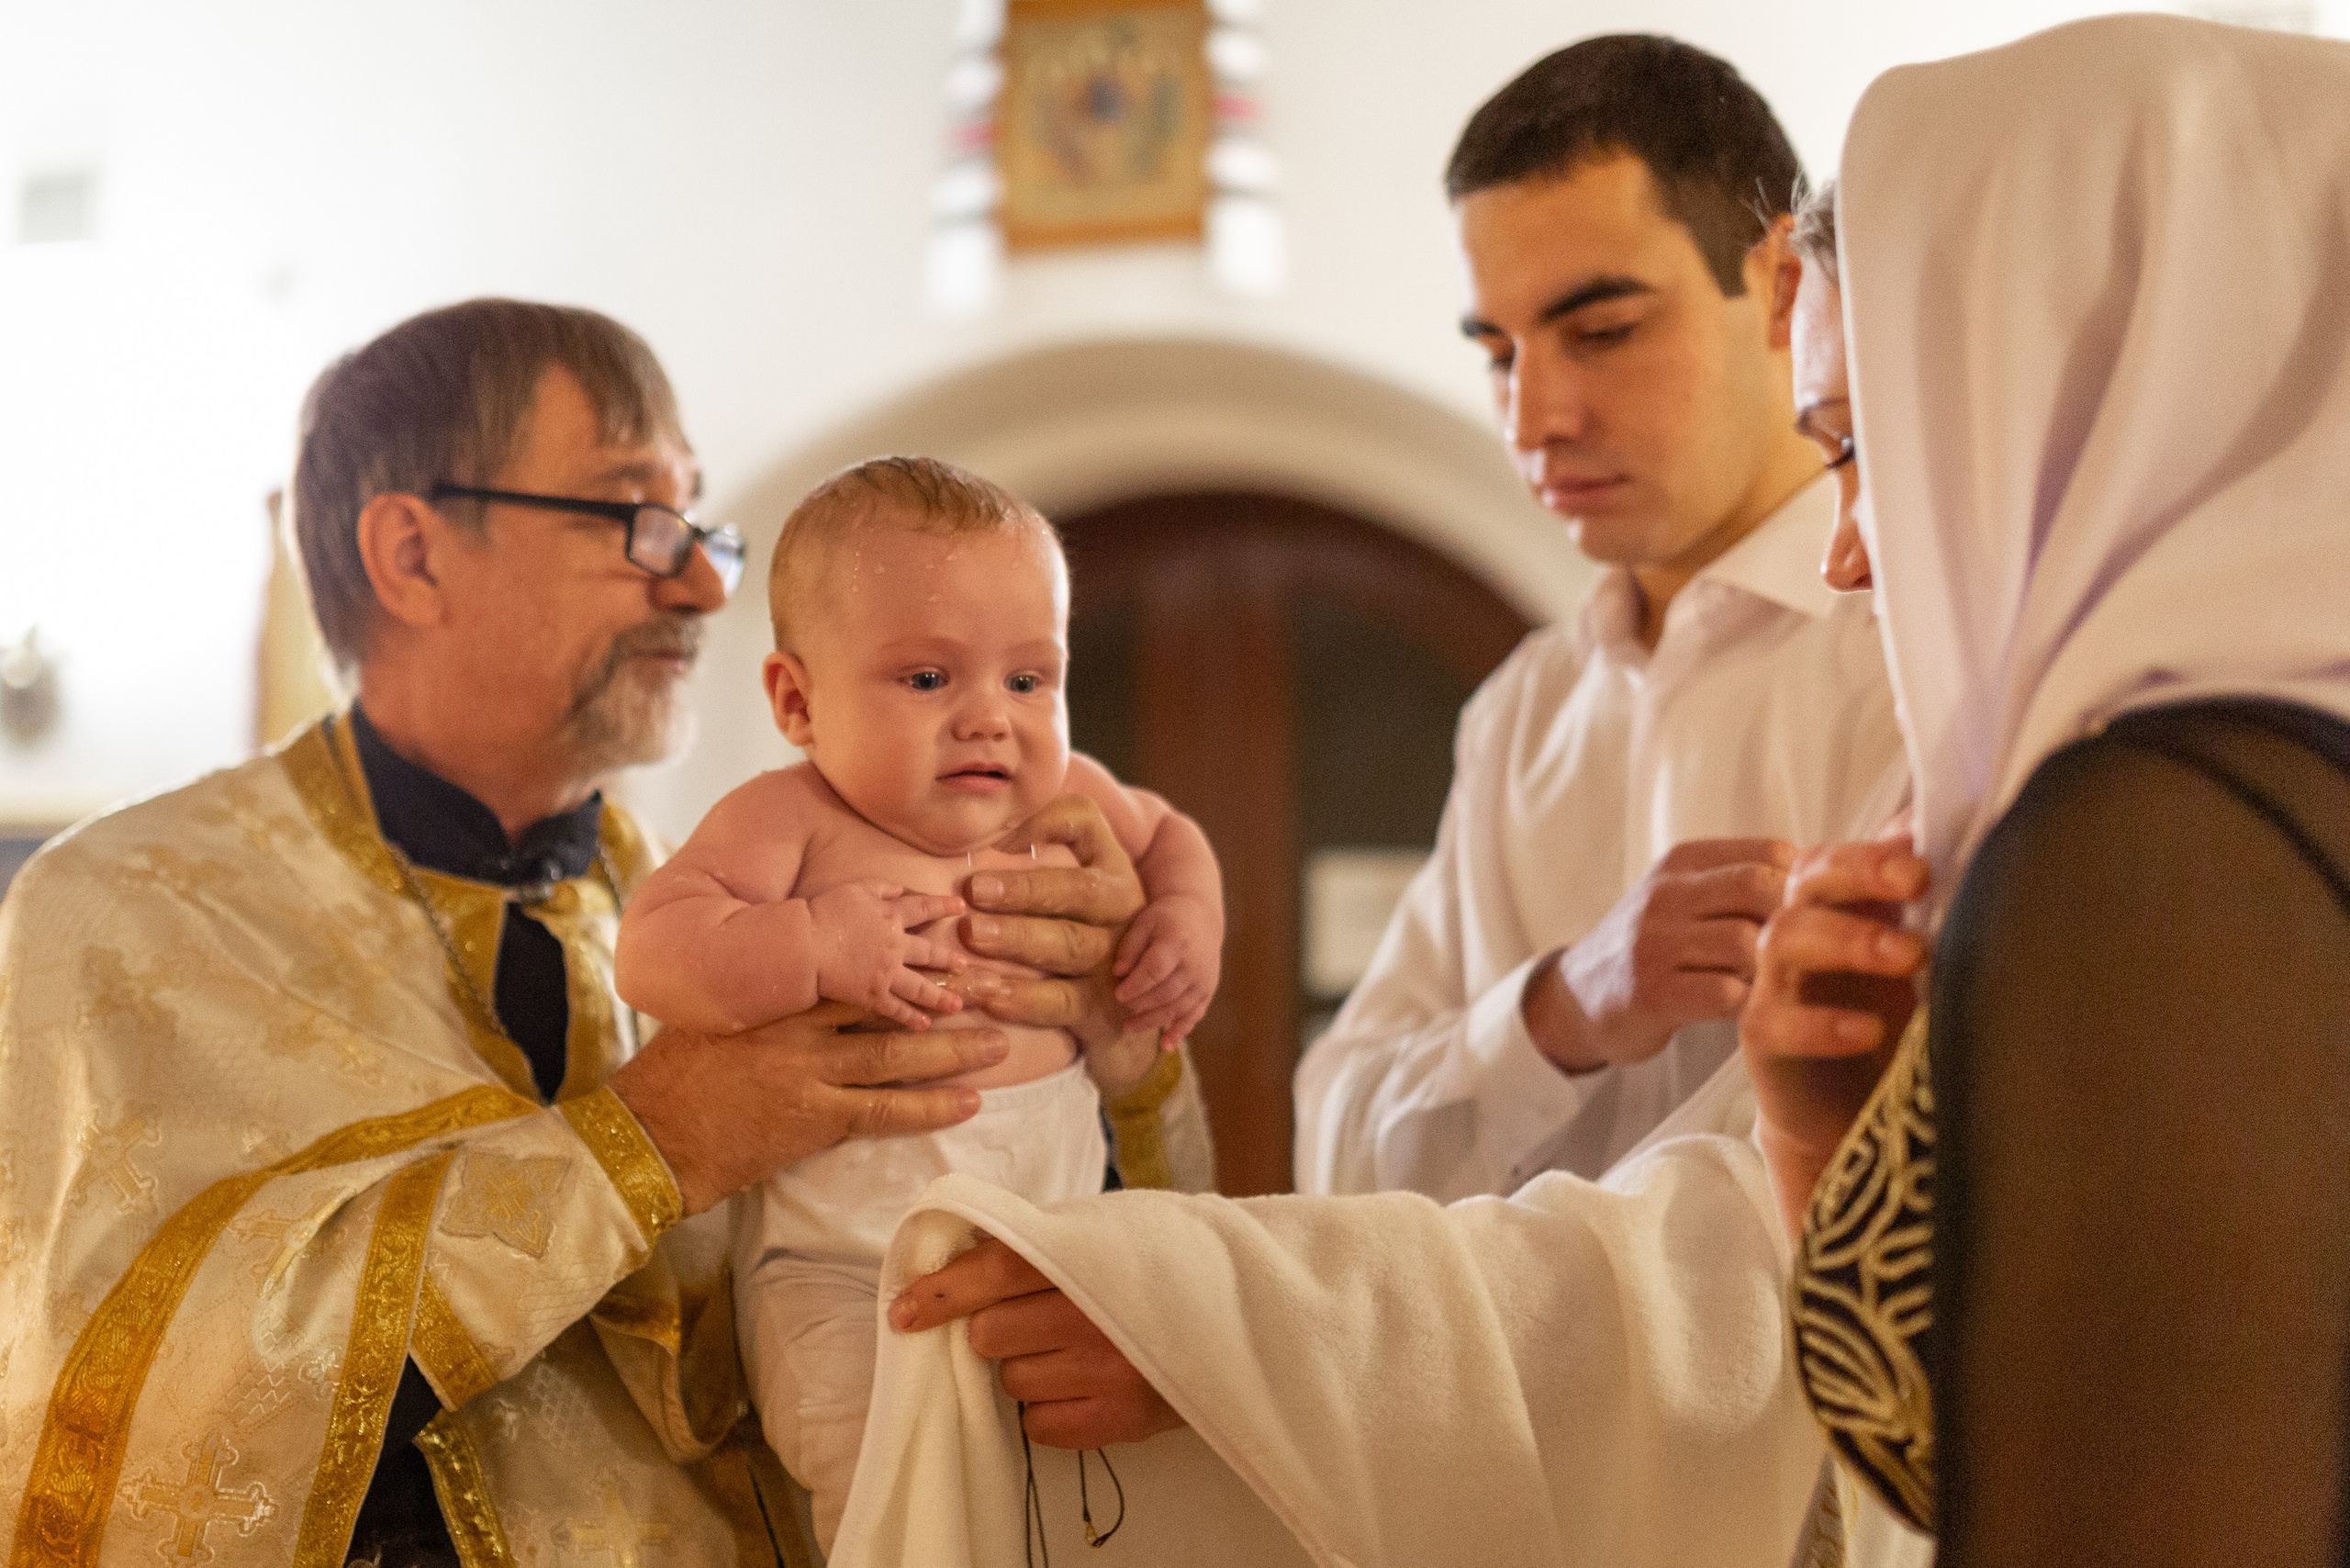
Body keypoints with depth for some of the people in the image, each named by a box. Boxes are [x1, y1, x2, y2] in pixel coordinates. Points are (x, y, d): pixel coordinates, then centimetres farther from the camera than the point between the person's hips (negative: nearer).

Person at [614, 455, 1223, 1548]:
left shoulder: (1068, 802, 7)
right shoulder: (789, 821, -8)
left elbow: (1169, 837, 28)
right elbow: (651, 952, -17)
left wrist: (1187, 924, 8)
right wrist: (814, 946, -27)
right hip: (840, 1260, -5)